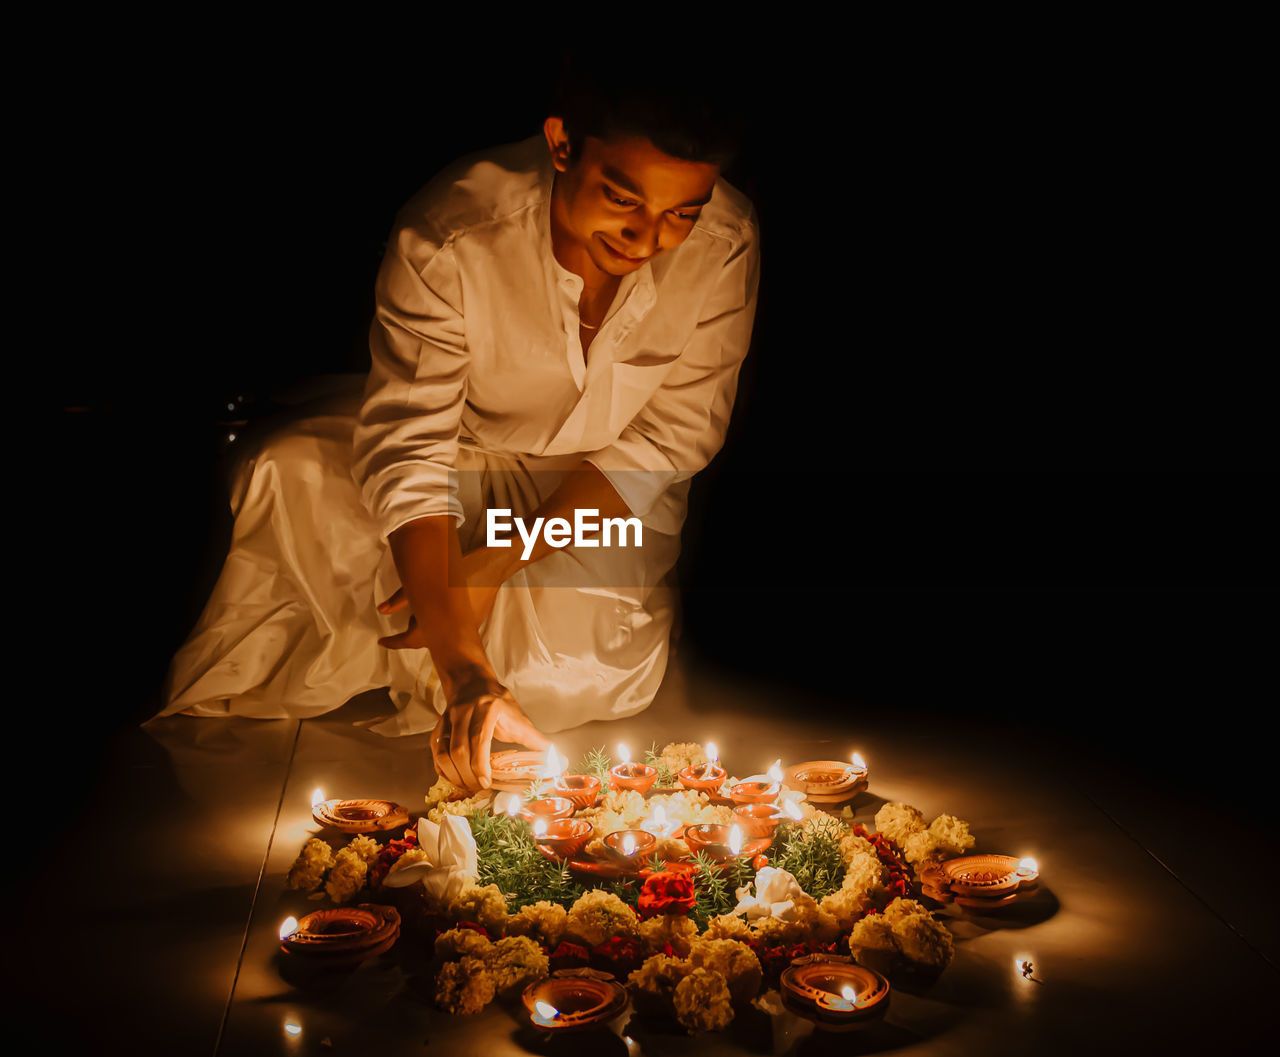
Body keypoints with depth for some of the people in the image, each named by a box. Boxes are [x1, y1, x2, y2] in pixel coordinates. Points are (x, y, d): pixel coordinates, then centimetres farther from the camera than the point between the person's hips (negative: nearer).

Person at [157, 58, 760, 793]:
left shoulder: (726, 244, -24)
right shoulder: (449, 236, -28)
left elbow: (675, 435, -15)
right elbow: (407, 444, -30)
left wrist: (498, 563, -23)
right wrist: (460, 661, -42)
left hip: (609, 488, 1)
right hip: (462, 458, 0)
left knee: (588, 668, -23)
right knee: (292, 478, -25)